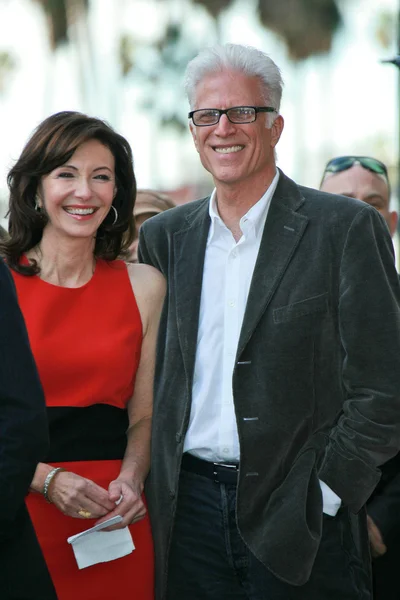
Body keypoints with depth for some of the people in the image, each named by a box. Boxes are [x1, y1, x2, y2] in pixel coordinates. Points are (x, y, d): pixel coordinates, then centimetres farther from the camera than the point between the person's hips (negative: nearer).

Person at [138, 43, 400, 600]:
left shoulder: (346, 228, -5)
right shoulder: (163, 236, 10)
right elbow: (149, 374, 14)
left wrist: (326, 495, -11)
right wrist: (151, 487, 5)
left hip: (300, 519, -4)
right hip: (189, 508, 4)